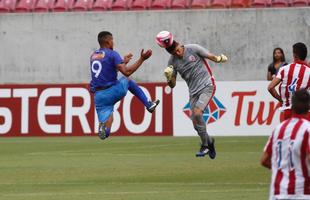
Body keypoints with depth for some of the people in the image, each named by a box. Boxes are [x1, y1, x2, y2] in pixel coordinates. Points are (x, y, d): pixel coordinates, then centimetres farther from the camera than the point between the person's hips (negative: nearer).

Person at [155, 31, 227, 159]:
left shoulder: (193, 49, -8)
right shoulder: (173, 62, 1)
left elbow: (211, 57, -4)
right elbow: (172, 85, 5)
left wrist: (219, 59, -25)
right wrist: (168, 77, -16)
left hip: (207, 86, -5)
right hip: (193, 92, 5)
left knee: (197, 113, -25)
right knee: (196, 124, 1)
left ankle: (205, 145, -12)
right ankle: (209, 141, 31)